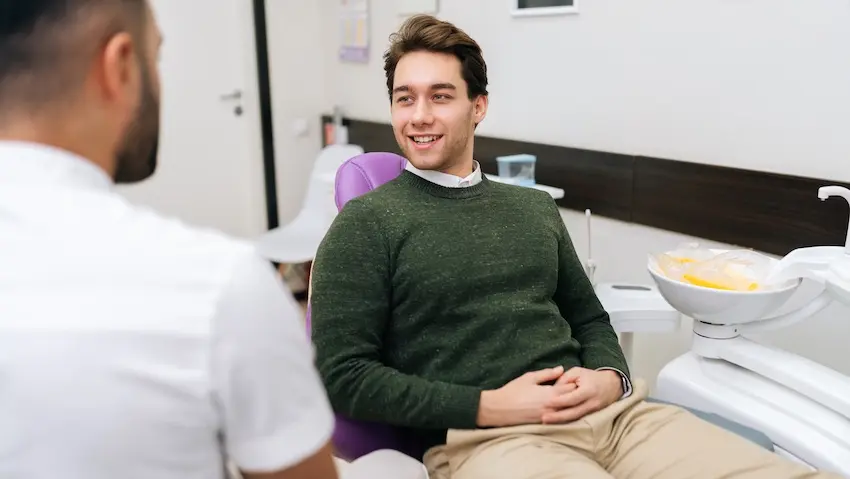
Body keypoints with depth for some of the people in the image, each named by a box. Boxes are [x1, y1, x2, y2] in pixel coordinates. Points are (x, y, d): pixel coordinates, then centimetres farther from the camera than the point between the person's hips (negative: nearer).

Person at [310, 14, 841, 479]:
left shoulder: (536, 207, 16)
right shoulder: (368, 222, 0)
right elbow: (343, 374, -5)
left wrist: (609, 378, -1)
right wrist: (490, 406, -12)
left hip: (607, 411, 5)